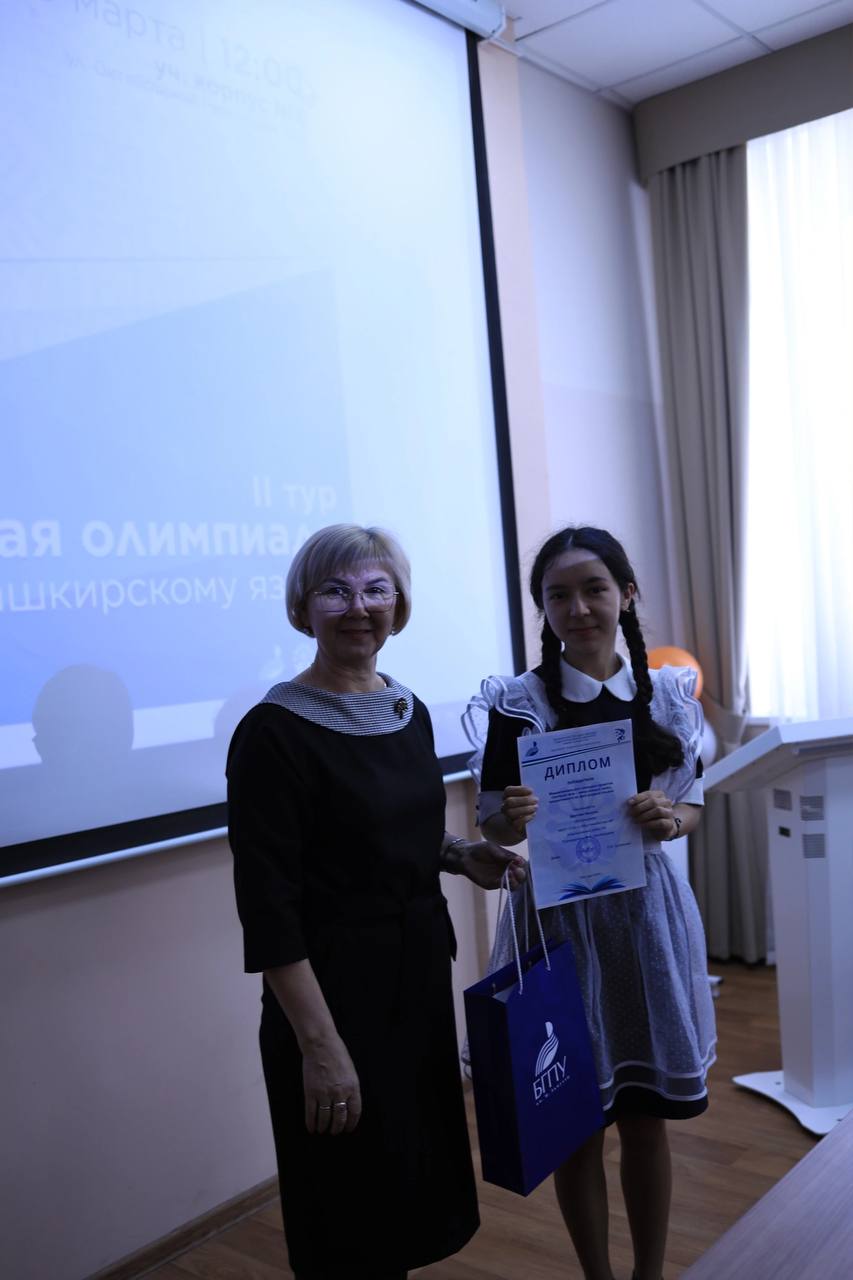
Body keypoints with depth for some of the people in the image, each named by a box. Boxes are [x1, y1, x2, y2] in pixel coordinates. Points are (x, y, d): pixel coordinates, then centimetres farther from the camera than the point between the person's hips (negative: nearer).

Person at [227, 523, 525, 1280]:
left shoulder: (410, 712, 4)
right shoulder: (275, 732, -18)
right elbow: (268, 910, -20)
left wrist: (462, 856, 0)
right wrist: (320, 1044, -21)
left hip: (421, 975, 7)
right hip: (336, 990, -7)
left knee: (418, 1186, 21)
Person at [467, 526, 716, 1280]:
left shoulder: (668, 692, 0)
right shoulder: (517, 703, -8)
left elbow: (694, 804, 9)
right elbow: (493, 827, -4)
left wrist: (672, 819, -13)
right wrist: (516, 819, -26)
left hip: (647, 910, 2)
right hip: (561, 915, -2)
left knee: (646, 1118, 14)